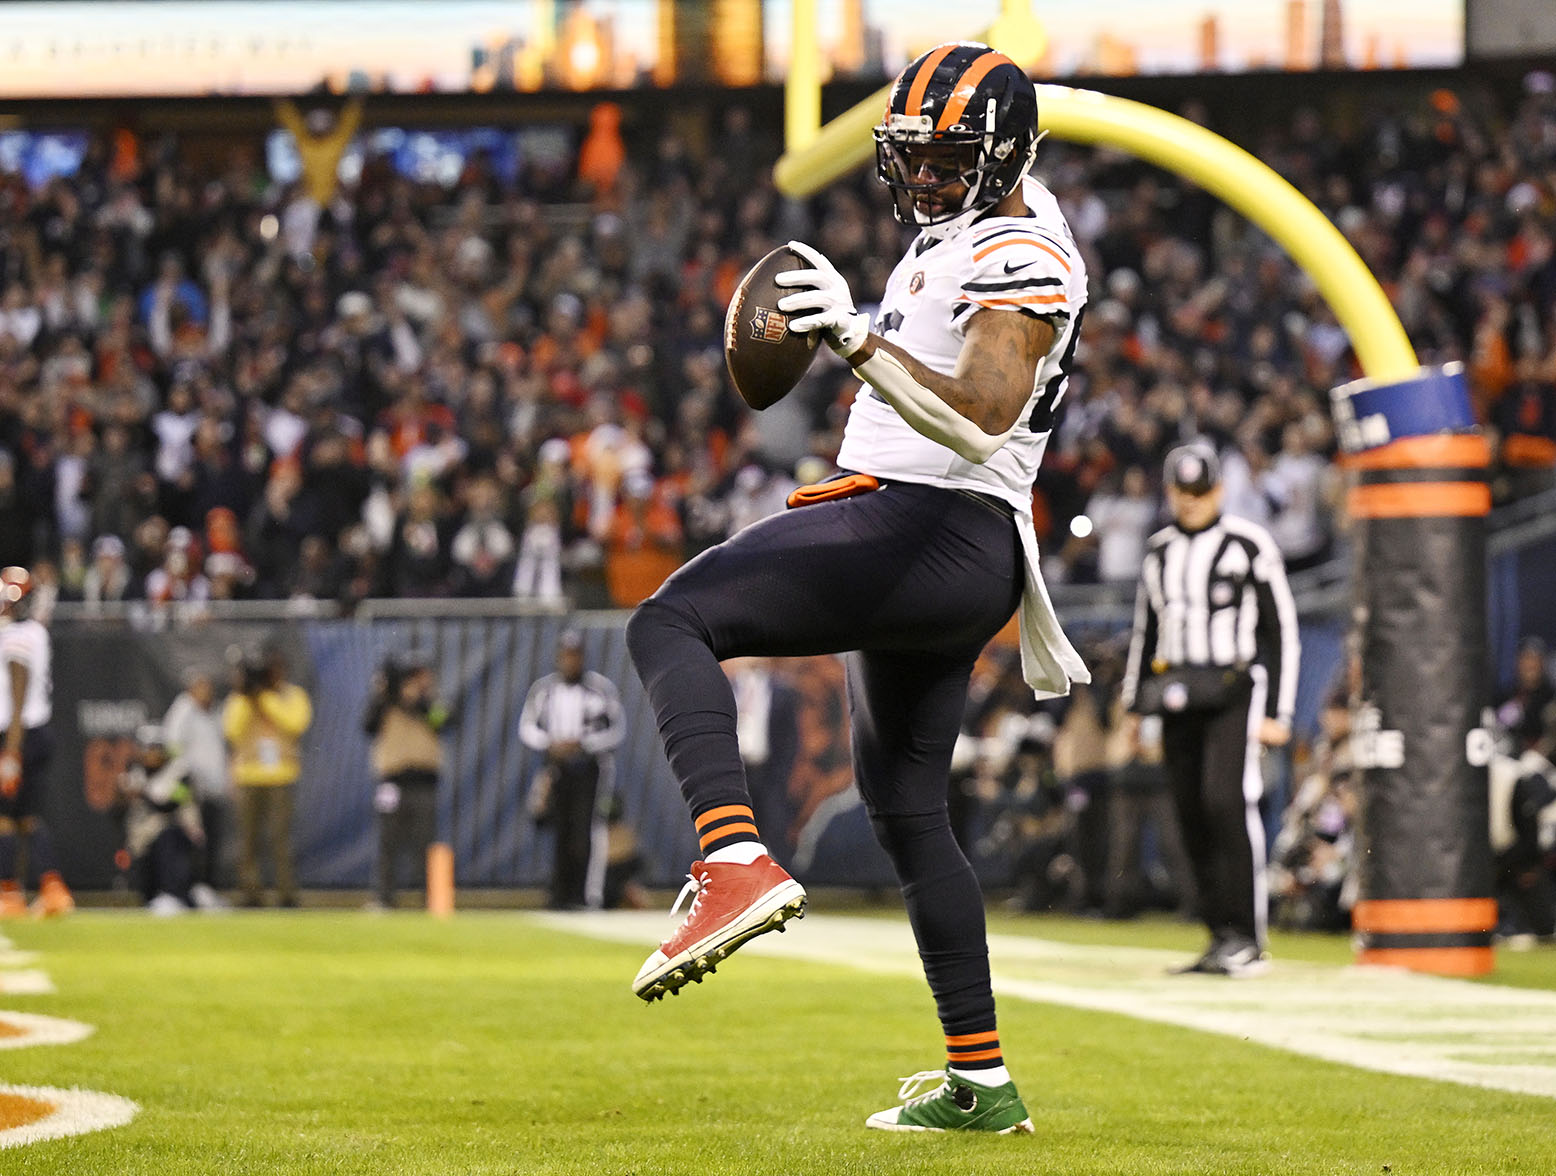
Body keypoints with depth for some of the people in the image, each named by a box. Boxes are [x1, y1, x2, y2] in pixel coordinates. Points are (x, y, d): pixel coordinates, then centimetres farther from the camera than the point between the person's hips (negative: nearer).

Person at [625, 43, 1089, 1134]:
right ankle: (982, 1082, 19)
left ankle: (737, 860, -37)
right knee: (907, 808, 16)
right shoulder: (969, 224, 16)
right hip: (938, 557, 11)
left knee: (671, 624, -17)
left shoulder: (1019, 257, -14)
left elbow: (981, 421, -28)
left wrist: (861, 339, -36)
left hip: (931, 536, -11)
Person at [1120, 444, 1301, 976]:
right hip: (1178, 693, 6)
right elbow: (1146, 628, 24)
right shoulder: (1160, 550, 14)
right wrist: (1134, 704, 19)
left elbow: (1282, 632, -3)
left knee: (1228, 802, -19)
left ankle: (1247, 938, -18)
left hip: (1234, 688, -6)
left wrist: (1278, 712, -7)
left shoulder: (1249, 544, -3)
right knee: (1192, 815, 2)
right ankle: (1221, 935, 9)